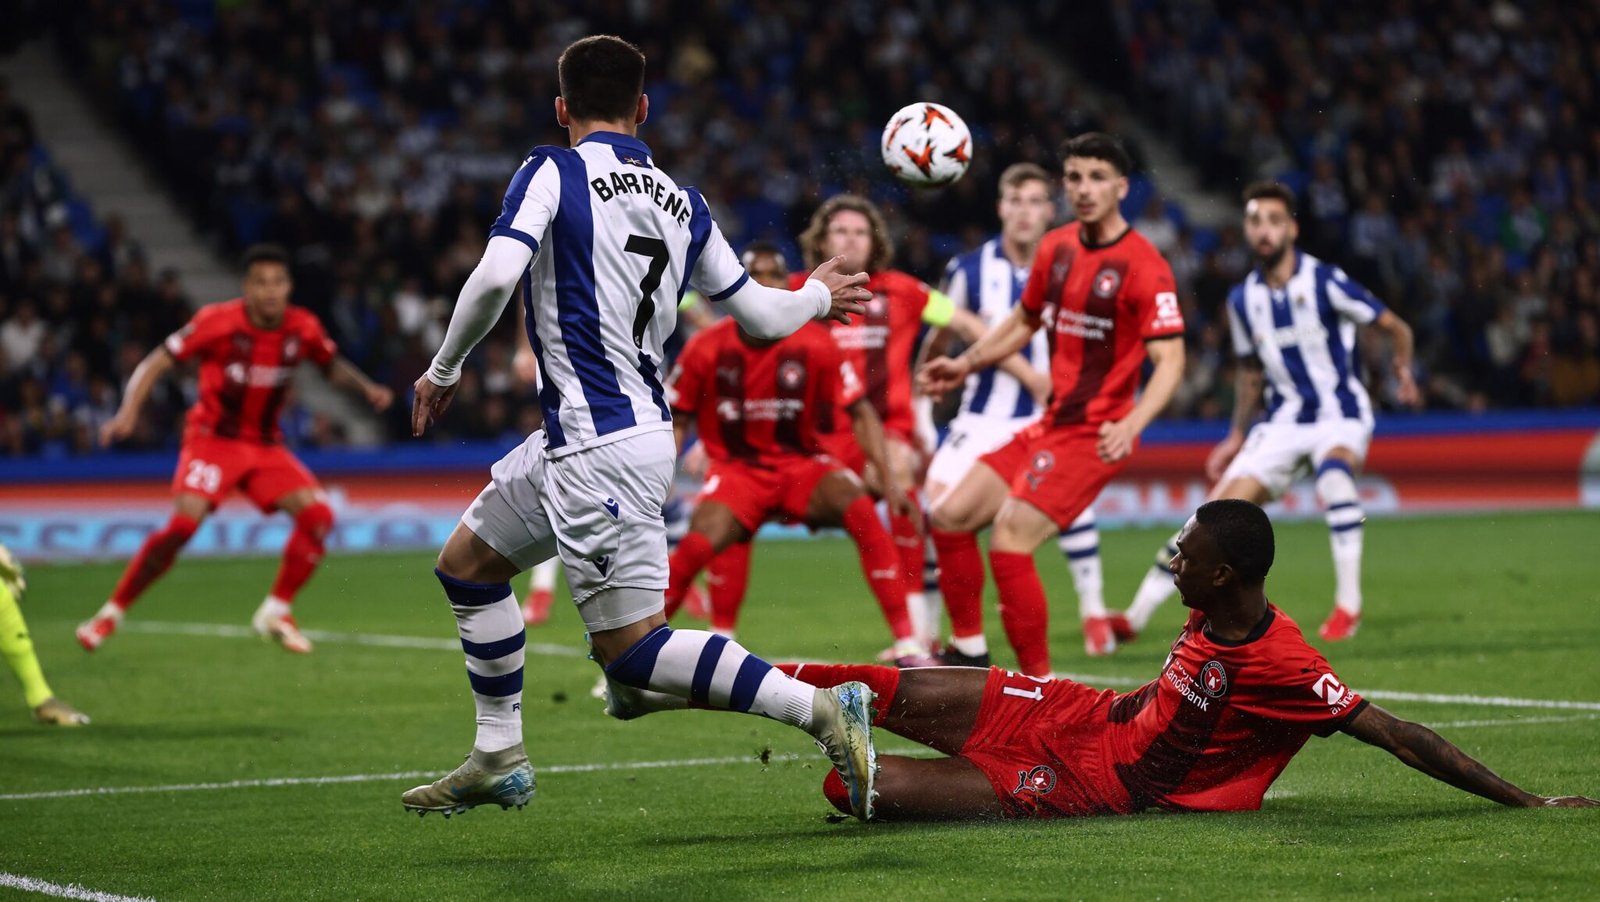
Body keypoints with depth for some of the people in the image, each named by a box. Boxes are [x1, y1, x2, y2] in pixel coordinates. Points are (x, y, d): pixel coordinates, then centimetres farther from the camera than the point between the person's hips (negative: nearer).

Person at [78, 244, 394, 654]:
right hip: (212, 439, -4)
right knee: (184, 523, -25)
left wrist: (368, 388, -2)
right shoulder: (218, 321, -16)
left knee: (318, 515, -15)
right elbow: (155, 363, -11)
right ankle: (111, 613, -10)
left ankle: (276, 612, 1)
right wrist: (128, 412, -25)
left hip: (266, 445, 4)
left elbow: (333, 365, 17)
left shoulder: (303, 329, -5)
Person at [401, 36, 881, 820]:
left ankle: (820, 710, -13)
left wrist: (443, 371, -7)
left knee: (631, 649, -7)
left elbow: (496, 276, -22)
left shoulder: (552, 173, -8)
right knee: (466, 563, 21)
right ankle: (499, 760, 26)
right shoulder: (682, 204, 10)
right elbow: (761, 315, 14)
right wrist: (819, 297, 36)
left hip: (601, 449, -8)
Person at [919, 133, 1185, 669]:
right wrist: (966, 365, 17)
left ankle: (1038, 682, -6)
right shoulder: (1056, 248, 8)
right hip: (1048, 424, 8)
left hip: (1093, 436, -8)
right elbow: (1025, 321, 25)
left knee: (1009, 544, -18)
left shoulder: (1144, 267, -14)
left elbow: (1169, 361, -19)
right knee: (949, 518, 7)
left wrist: (1130, 425, -32)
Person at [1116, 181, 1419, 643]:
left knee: (1334, 473, -37)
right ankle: (1135, 617, 1)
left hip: (1340, 416, -4)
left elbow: (1396, 328, -5)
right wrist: (1236, 437, 17)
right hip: (1283, 425, 4)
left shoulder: (1325, 282, -12)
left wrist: (1402, 368, -23)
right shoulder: (1243, 299, 3)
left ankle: (1348, 604, -28)